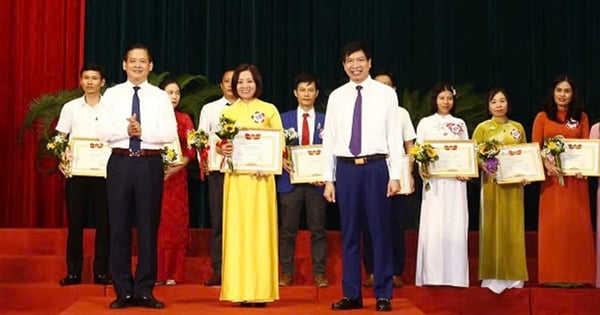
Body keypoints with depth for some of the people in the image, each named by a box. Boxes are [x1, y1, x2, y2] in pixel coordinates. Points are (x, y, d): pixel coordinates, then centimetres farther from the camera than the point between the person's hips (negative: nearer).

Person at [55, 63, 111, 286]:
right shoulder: (70, 108, 8)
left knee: (103, 222, 0)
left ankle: (101, 272, 8)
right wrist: (61, 160, -8)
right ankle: (73, 272, 10)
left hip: (102, 171, -1)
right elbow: (61, 139, 9)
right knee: (75, 222, 3)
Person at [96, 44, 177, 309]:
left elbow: (170, 133, -3)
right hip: (120, 162, 1)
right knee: (119, 227, 2)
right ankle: (123, 291, 11)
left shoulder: (160, 97, 6)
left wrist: (143, 132, -15)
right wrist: (125, 130, -16)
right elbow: (102, 132, -1)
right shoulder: (112, 95, 7)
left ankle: (145, 291, 11)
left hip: (150, 163, 0)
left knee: (148, 226, 3)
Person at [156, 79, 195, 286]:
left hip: (177, 177, 2)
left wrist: (175, 168, -11)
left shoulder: (185, 119, 10)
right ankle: (156, 273, 2)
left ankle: (173, 274, 7)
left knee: (176, 223, 1)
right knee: (156, 223, -4)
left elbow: (190, 150, 3)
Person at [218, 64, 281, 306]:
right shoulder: (227, 112, 13)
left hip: (261, 177, -1)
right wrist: (223, 149, -12)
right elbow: (219, 144, 11)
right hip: (236, 177, 2)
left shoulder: (269, 110, 7)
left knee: (261, 229, -3)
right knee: (237, 230, -1)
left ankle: (261, 291, 0)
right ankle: (240, 291, 1)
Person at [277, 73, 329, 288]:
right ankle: (286, 272, 12)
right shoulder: (284, 119, 9)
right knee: (287, 229, 4)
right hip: (290, 180, 0)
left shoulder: (325, 121, 8)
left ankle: (319, 273, 10)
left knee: (318, 229, 3)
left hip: (316, 181, 0)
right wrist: (282, 162, -13)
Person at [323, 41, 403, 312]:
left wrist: (395, 176, -6)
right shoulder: (336, 97, 8)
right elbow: (329, 140, 8)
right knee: (349, 233, 8)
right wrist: (328, 179, 4)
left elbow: (395, 137, 0)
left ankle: (383, 295, 13)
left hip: (376, 168, -2)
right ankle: (352, 294, 17)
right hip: (346, 169, 2)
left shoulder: (386, 94, 2)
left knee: (380, 231, 3)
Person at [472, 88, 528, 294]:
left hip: (514, 183, 2)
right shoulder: (482, 128, 4)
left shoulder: (518, 128, 11)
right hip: (491, 181, -2)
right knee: (493, 225, -2)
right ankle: (493, 275, 3)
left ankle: (513, 274, 11)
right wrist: (484, 167, -18)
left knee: (513, 226, 4)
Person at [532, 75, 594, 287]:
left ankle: (577, 274, 7)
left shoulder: (581, 117, 12)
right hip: (552, 175, -1)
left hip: (576, 176, 1)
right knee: (553, 223, -3)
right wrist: (547, 163, -17)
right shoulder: (542, 117, 8)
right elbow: (535, 146, 1)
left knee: (577, 222, 0)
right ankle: (554, 275, 2)